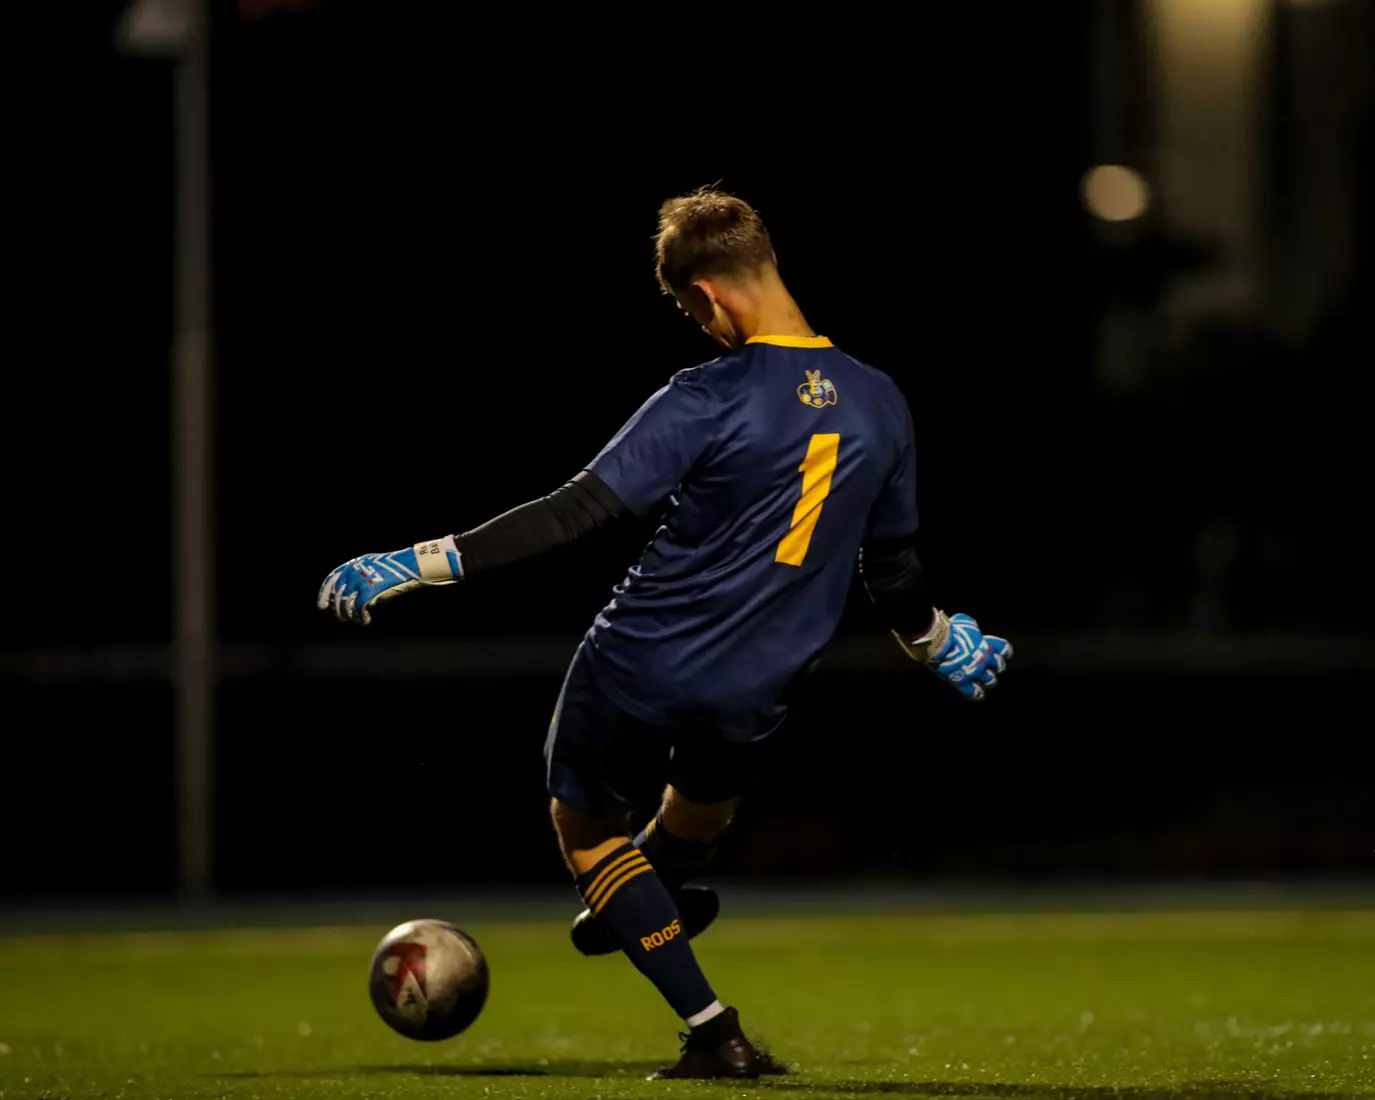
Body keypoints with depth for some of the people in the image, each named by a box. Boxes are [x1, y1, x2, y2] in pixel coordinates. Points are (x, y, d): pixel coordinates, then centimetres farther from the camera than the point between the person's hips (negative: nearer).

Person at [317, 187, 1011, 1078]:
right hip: (758, 690, 5)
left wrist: (418, 564, -20)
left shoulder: (709, 403, -18)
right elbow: (893, 563, 9)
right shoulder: (880, 405, -2)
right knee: (706, 794, 36)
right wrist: (939, 641, 31)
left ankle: (716, 1034, 9)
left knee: (586, 823, 17)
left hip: (644, 666, -5)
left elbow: (577, 513, -22)